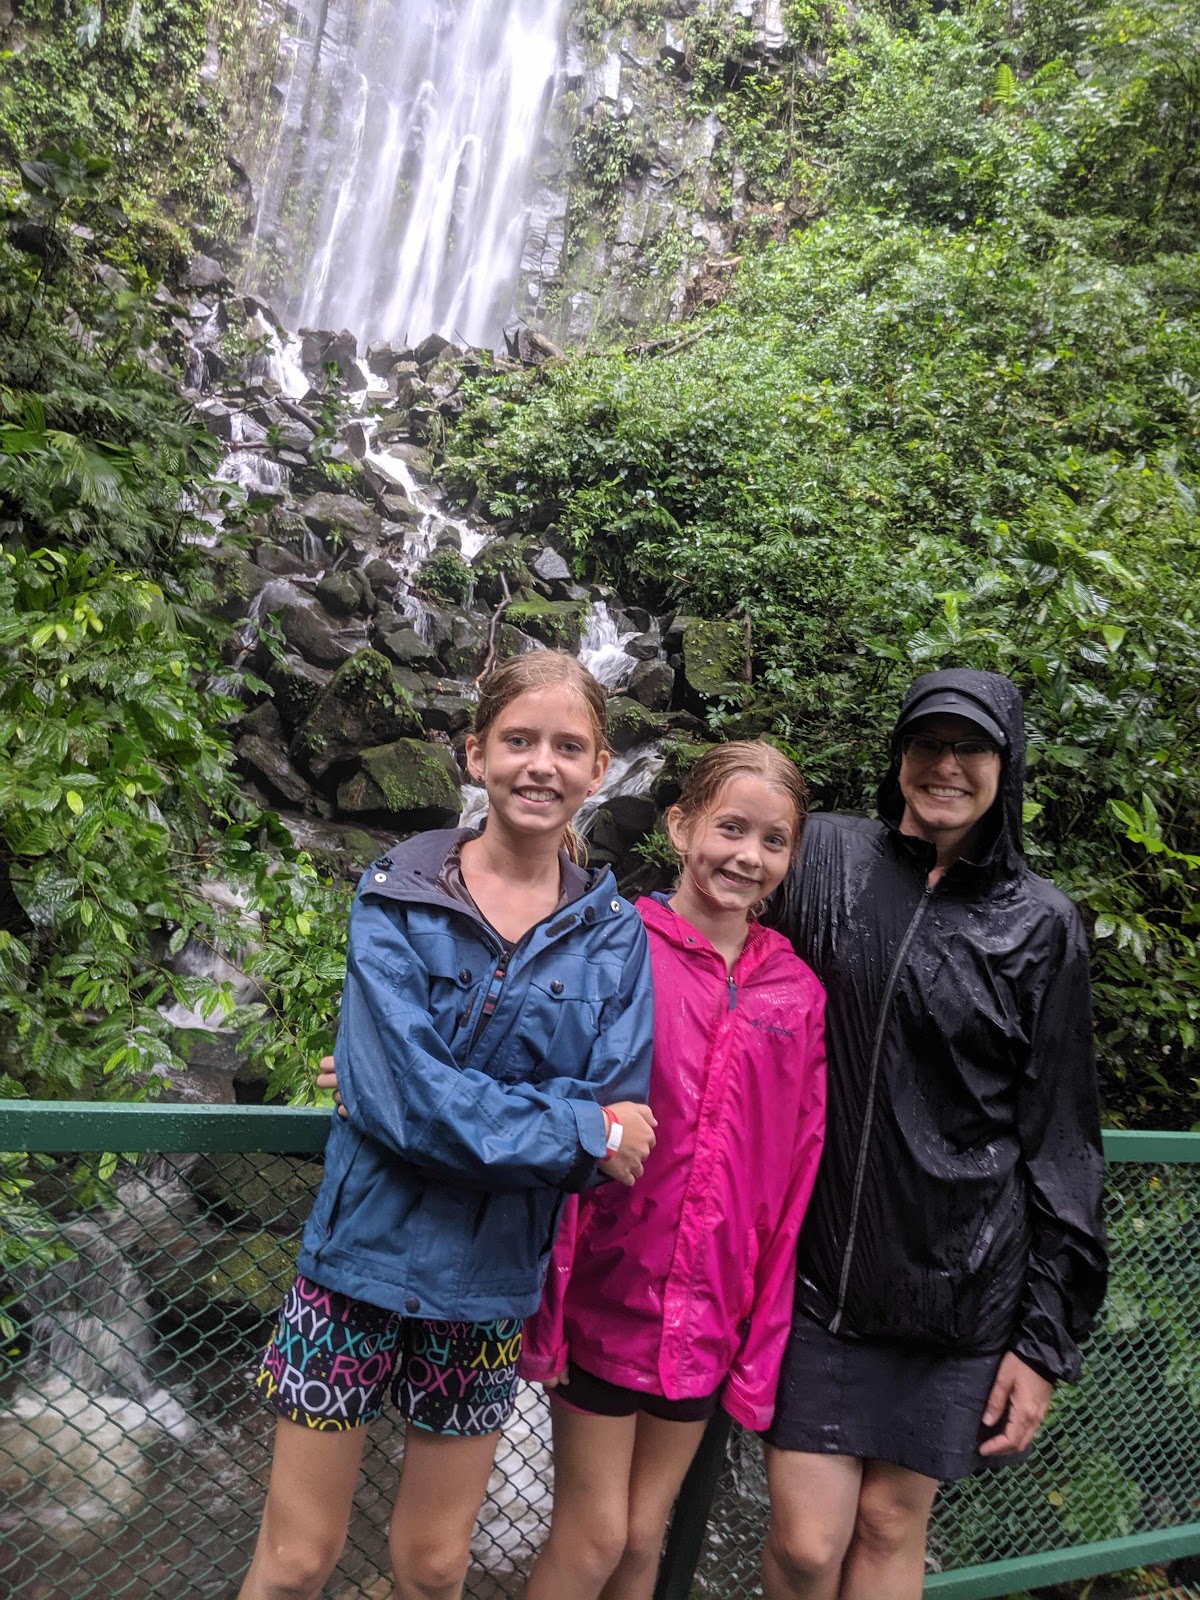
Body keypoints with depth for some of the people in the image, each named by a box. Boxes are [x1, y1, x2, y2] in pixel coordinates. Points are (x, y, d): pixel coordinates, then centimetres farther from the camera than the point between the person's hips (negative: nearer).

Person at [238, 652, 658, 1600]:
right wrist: (578, 1128, -18)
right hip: (363, 1257, -1)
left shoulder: (618, 938, -4)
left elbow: (622, 1121, -12)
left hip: (492, 1280, 2)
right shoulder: (398, 900, -9)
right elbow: (400, 1097, -19)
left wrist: (440, 1104, -19)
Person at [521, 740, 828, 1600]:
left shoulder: (798, 994, -1)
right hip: (606, 1295, -3)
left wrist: (766, 1328, 3)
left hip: (710, 1312, 4)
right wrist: (547, 1299, -10)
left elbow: (793, 1175, 2)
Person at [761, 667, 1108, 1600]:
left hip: (958, 1278, 0)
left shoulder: (1041, 925, 0)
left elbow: (1059, 1142, 1)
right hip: (818, 1261, 0)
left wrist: (1046, 1338, 1)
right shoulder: (827, 857, 0)